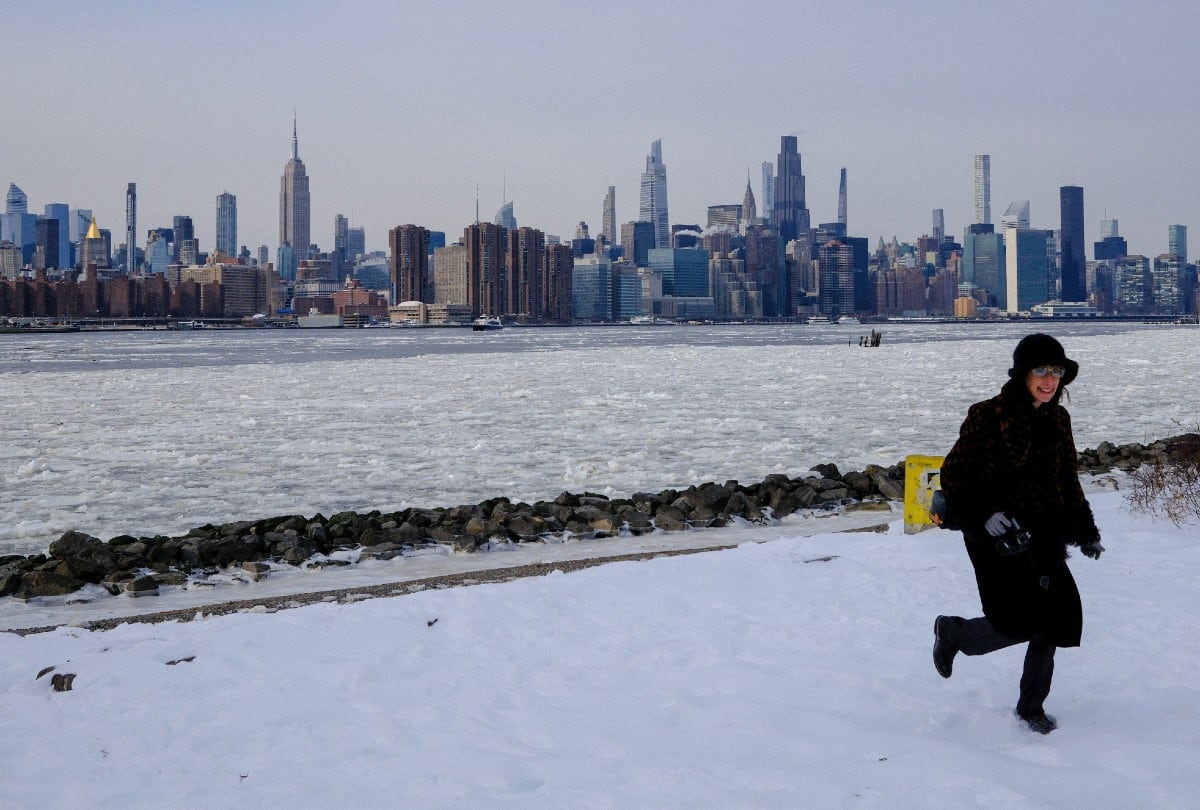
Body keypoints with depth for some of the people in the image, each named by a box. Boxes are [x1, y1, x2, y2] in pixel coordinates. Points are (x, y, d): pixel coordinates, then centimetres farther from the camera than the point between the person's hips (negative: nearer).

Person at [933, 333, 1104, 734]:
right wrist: (983, 516, -21)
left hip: (1046, 538, 6)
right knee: (1020, 623, -12)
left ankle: (1031, 706, 22)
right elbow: (954, 475, -9)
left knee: (1056, 620, 2)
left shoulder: (1058, 419, 9)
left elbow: (1068, 480, 20)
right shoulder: (987, 417, -11)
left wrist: (1085, 529, 18)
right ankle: (952, 631, 19)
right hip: (999, 538, -6)